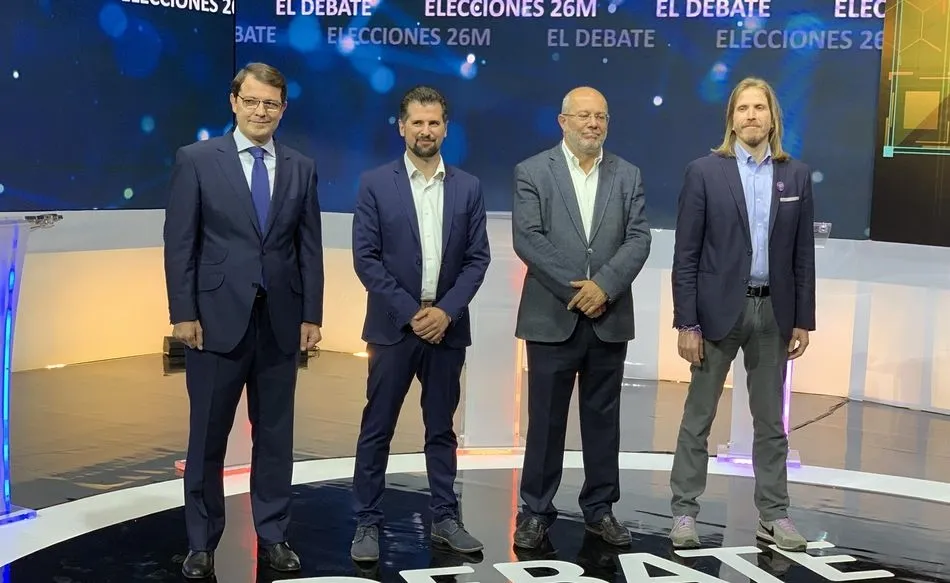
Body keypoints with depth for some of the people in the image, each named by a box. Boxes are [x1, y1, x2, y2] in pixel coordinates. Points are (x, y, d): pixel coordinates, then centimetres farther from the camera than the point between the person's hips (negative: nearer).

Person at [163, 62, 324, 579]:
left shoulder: (301, 168, 8)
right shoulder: (196, 160, -1)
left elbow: (310, 249, 8)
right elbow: (179, 244, -3)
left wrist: (312, 316, 3)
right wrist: (183, 314, -9)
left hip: (280, 322, 3)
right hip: (217, 318, -2)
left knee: (275, 435, 9)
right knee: (207, 437, 6)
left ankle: (273, 536, 20)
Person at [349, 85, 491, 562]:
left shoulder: (468, 187, 6)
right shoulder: (375, 183, -2)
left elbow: (477, 257, 3)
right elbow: (365, 257, -6)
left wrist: (445, 310, -10)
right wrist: (409, 311, -12)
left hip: (447, 325, 2)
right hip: (393, 325, -2)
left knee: (442, 428, 11)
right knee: (377, 429, 3)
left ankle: (445, 519, 20)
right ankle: (367, 523, 11)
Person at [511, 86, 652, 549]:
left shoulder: (627, 175, 8)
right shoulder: (532, 172, 0)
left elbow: (639, 239, -1)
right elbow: (527, 239, -10)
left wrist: (603, 285, -15)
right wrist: (574, 289, -14)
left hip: (610, 318, 3)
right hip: (552, 317, -2)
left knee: (603, 417, 10)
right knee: (546, 419, 4)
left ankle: (600, 508, 21)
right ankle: (536, 511, 14)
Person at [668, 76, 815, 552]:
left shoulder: (796, 175, 6)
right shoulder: (704, 172, -4)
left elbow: (803, 255, 7)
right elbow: (686, 255, -6)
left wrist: (803, 319, 3)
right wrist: (686, 322, -11)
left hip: (773, 310, 3)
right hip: (719, 308, -3)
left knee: (770, 421, 11)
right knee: (698, 418, 5)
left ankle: (773, 515, 21)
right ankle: (684, 512, 15)